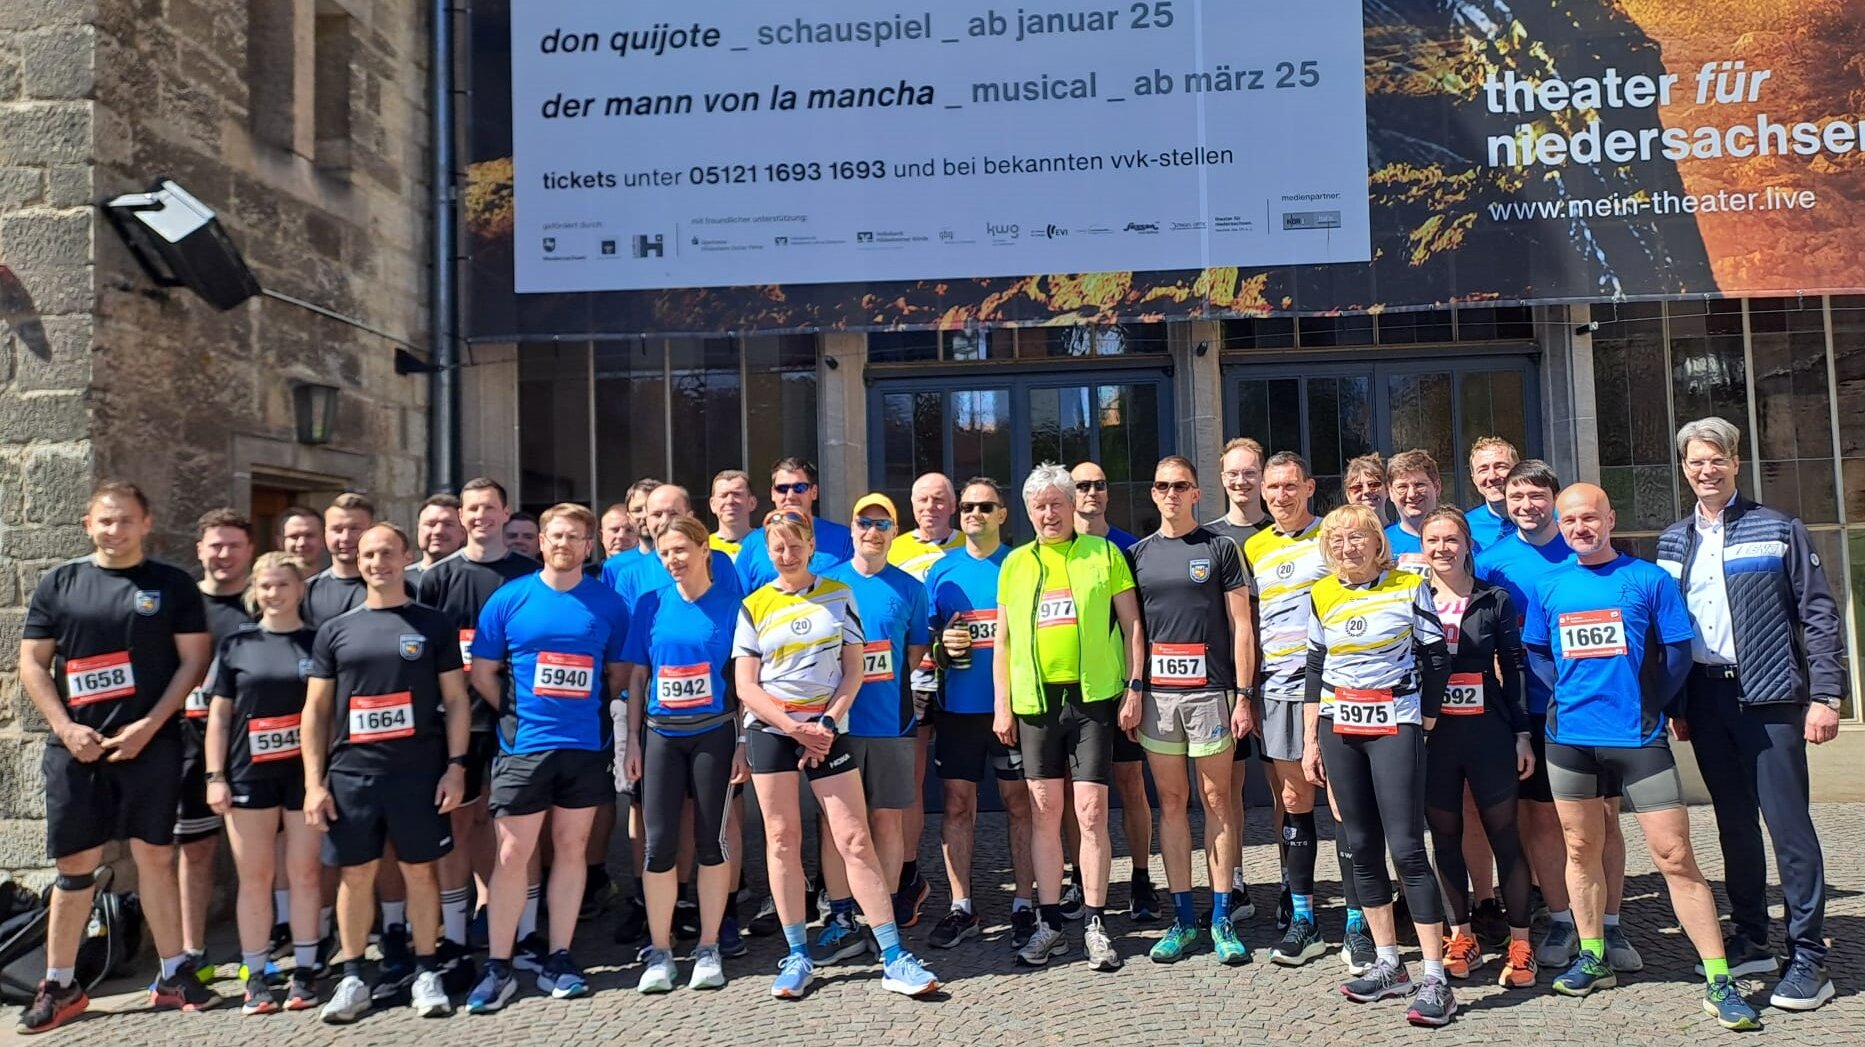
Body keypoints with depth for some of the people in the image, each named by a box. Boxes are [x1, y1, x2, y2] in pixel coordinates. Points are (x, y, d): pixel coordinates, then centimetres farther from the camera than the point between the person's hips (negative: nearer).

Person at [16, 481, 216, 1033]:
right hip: (75, 747, 1)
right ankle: (59, 986, 19)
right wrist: (66, 727, -8)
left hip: (151, 744, -1)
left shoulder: (173, 584, 3)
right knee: (74, 866, 6)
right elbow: (32, 665, 6)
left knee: (155, 857, 5)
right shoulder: (58, 584, 7)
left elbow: (194, 659, -1)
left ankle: (173, 976, 13)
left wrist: (149, 725, -10)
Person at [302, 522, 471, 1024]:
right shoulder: (335, 630, 9)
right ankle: (352, 979, 21)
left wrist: (455, 766, -6)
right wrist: (314, 782, 1)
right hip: (351, 772, 2)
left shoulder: (434, 625, 4)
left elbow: (455, 700, 3)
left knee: (419, 870, 5)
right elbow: (315, 710, 8)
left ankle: (426, 974, 17)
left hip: (419, 771, -2)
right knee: (355, 874, 8)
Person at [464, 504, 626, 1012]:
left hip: (587, 746, 1)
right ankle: (498, 968, 11)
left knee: (571, 849, 9)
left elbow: (619, 671, 10)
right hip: (524, 746, -1)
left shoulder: (608, 603, 3)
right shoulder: (508, 599, 0)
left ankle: (558, 960, 19)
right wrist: (516, 714, 4)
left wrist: (590, 710, 3)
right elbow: (482, 673, 5)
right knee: (512, 854, 1)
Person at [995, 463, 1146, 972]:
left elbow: (1131, 625, 5)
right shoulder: (1015, 563, 12)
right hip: (1035, 699, 3)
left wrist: (1134, 689, -2)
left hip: (1093, 696, -2)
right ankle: (1050, 924, 15)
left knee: (1091, 810, -2)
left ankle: (1095, 925, 9)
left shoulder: (1103, 554, 5)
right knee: (1045, 812, 6)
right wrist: (1001, 705, 7)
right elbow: (1003, 639, 13)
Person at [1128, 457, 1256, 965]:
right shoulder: (1138, 553, 12)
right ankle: (1183, 918, 15)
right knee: (1171, 801, 7)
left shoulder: (1220, 547, 3)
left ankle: (1221, 919, 10)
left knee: (1216, 800, 2)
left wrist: (1243, 695, -6)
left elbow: (1241, 625, 0)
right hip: (1157, 694, 3)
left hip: (1210, 690, -3)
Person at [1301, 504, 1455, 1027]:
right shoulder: (1322, 596, 6)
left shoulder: (1409, 587, -3)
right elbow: (1314, 671, 10)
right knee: (1362, 847, 8)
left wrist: (1424, 724, -3)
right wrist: (1310, 742, 9)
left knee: (1407, 848, -9)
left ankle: (1435, 980, -2)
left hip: (1396, 726, -4)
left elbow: (1436, 659, 0)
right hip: (1338, 729, 4)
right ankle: (1389, 966, 19)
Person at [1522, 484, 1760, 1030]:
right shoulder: (1548, 587, 6)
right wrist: (1570, 693, 3)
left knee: (1675, 856, -4)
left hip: (1638, 737, -3)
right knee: (1581, 850, 12)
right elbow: (1535, 652, 15)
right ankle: (1593, 959, 27)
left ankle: (1719, 981, 4)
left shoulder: (1649, 579, -1)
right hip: (1569, 738, 3)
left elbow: (1679, 652, 2)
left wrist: (1653, 703, -2)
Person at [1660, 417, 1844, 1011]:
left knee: (1789, 824, -3)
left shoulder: (1778, 530, -1)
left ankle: (1808, 959, 5)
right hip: (1706, 699, 4)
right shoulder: (1673, 542, 11)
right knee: (1734, 823, 12)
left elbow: (1819, 615, -3)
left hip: (1770, 696, -4)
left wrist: (1825, 695, -10)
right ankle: (1750, 941, 23)